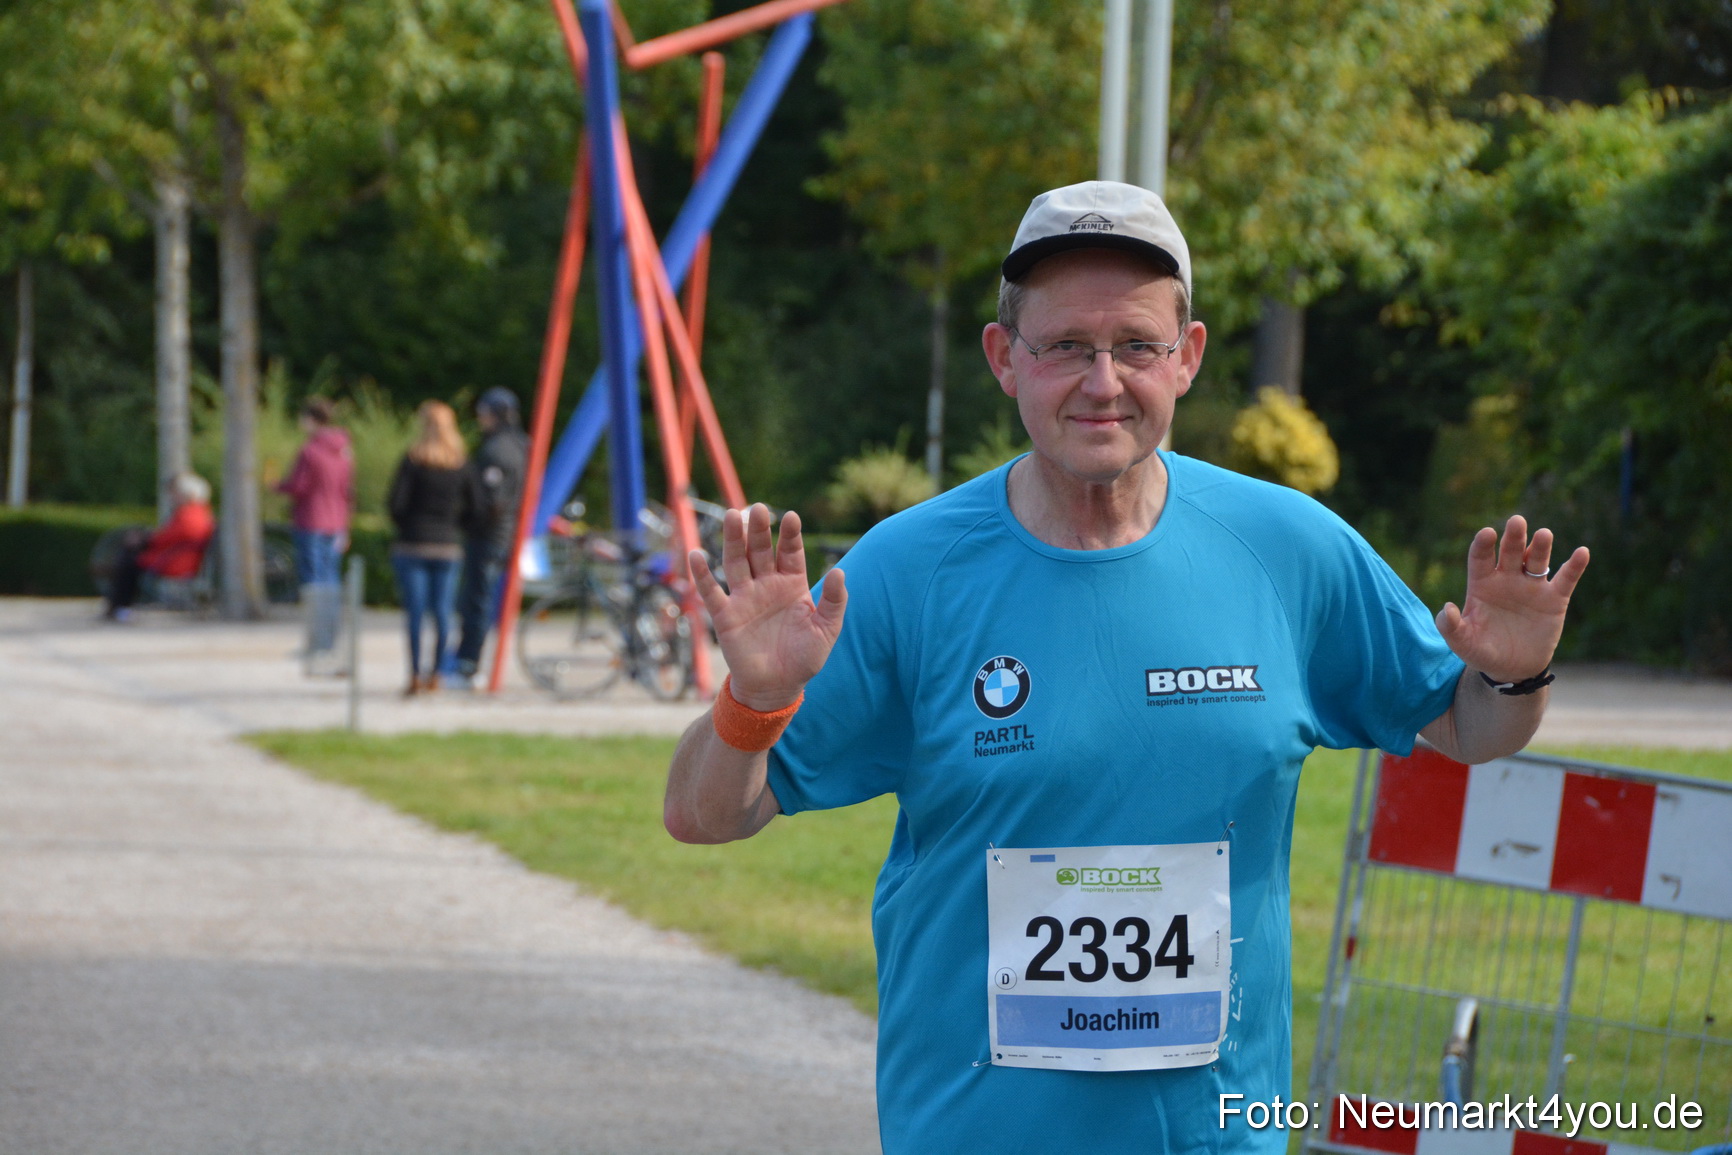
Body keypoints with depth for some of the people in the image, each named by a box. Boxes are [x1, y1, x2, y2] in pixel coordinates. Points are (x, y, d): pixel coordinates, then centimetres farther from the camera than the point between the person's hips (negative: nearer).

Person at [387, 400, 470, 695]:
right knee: (442, 610, 9)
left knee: (414, 610, -2)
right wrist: (451, 529, 12)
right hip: (449, 546, 3)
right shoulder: (461, 465, 2)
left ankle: (415, 676, -6)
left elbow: (396, 503, -10)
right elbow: (469, 507, 1)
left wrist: (405, 527, 7)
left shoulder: (412, 461, -8)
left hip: (413, 542, -3)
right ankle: (435, 673, 13)